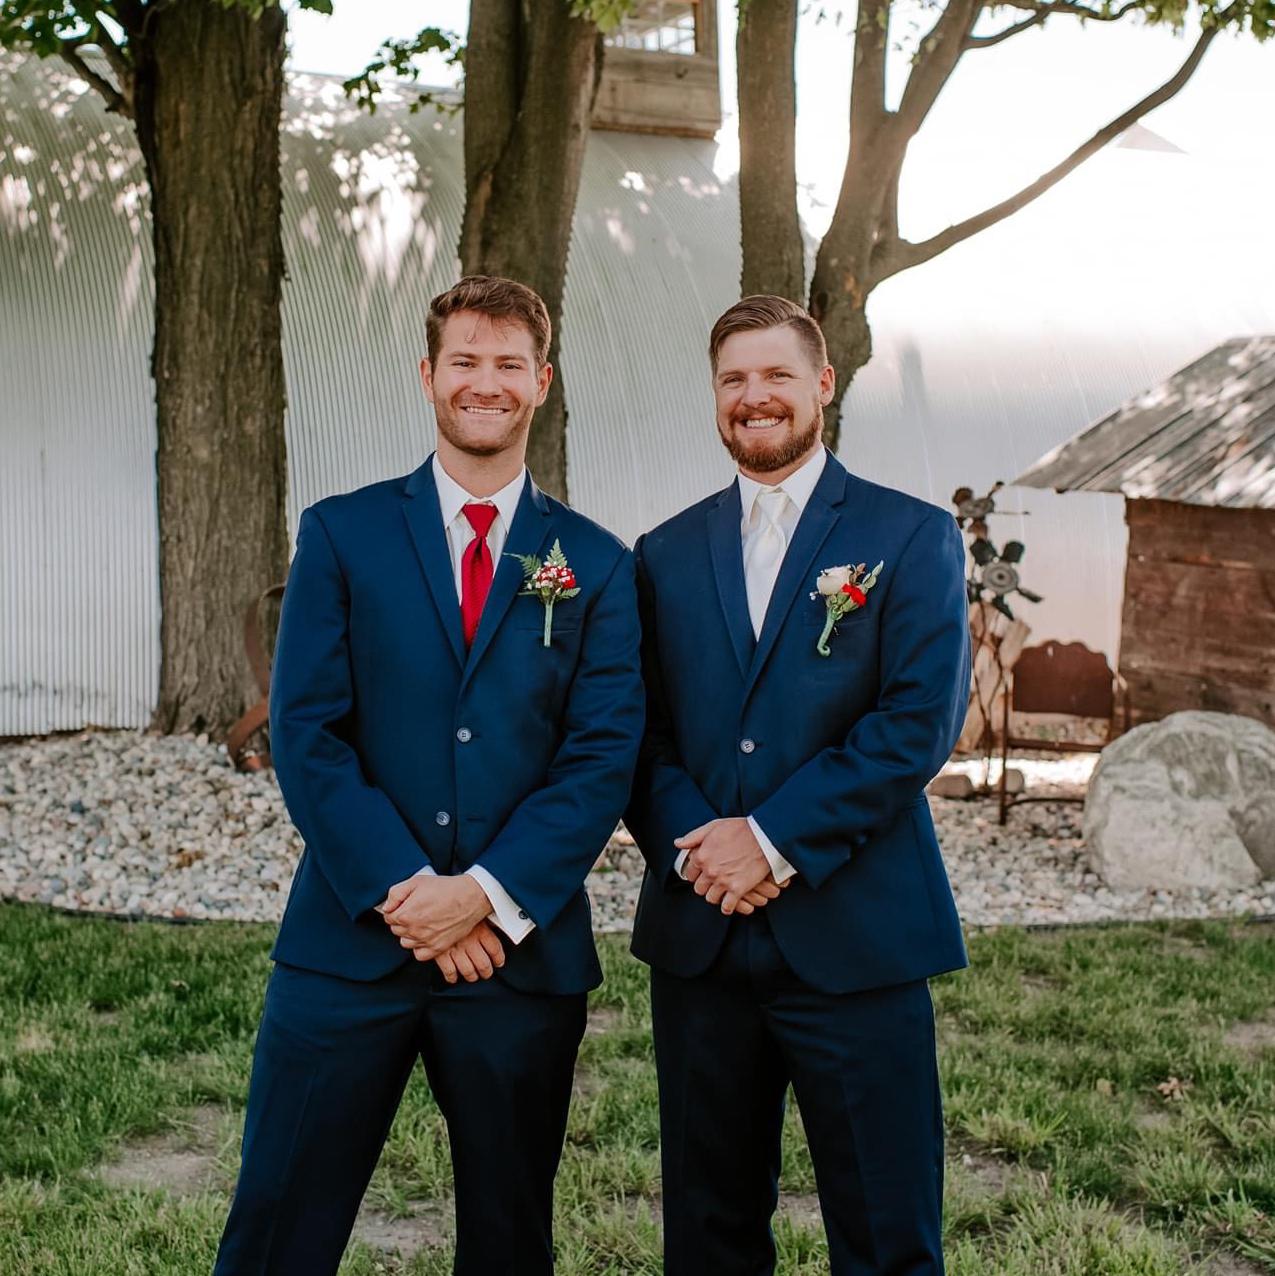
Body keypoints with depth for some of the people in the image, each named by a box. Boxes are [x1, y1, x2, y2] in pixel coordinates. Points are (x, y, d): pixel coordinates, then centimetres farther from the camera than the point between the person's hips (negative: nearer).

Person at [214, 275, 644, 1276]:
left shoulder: (595, 564, 6)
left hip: (524, 951, 1)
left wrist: (489, 894, -13)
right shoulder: (342, 534, 4)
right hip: (350, 941, -1)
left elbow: (604, 755, -1)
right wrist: (401, 893, -12)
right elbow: (304, 732, -3)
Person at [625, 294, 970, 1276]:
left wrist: (776, 839, -15)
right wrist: (693, 844, -12)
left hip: (855, 937, -3)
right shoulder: (666, 555, 12)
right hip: (698, 934, 4)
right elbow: (642, 732, 7)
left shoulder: (912, 538, 1)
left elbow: (922, 720, -9)